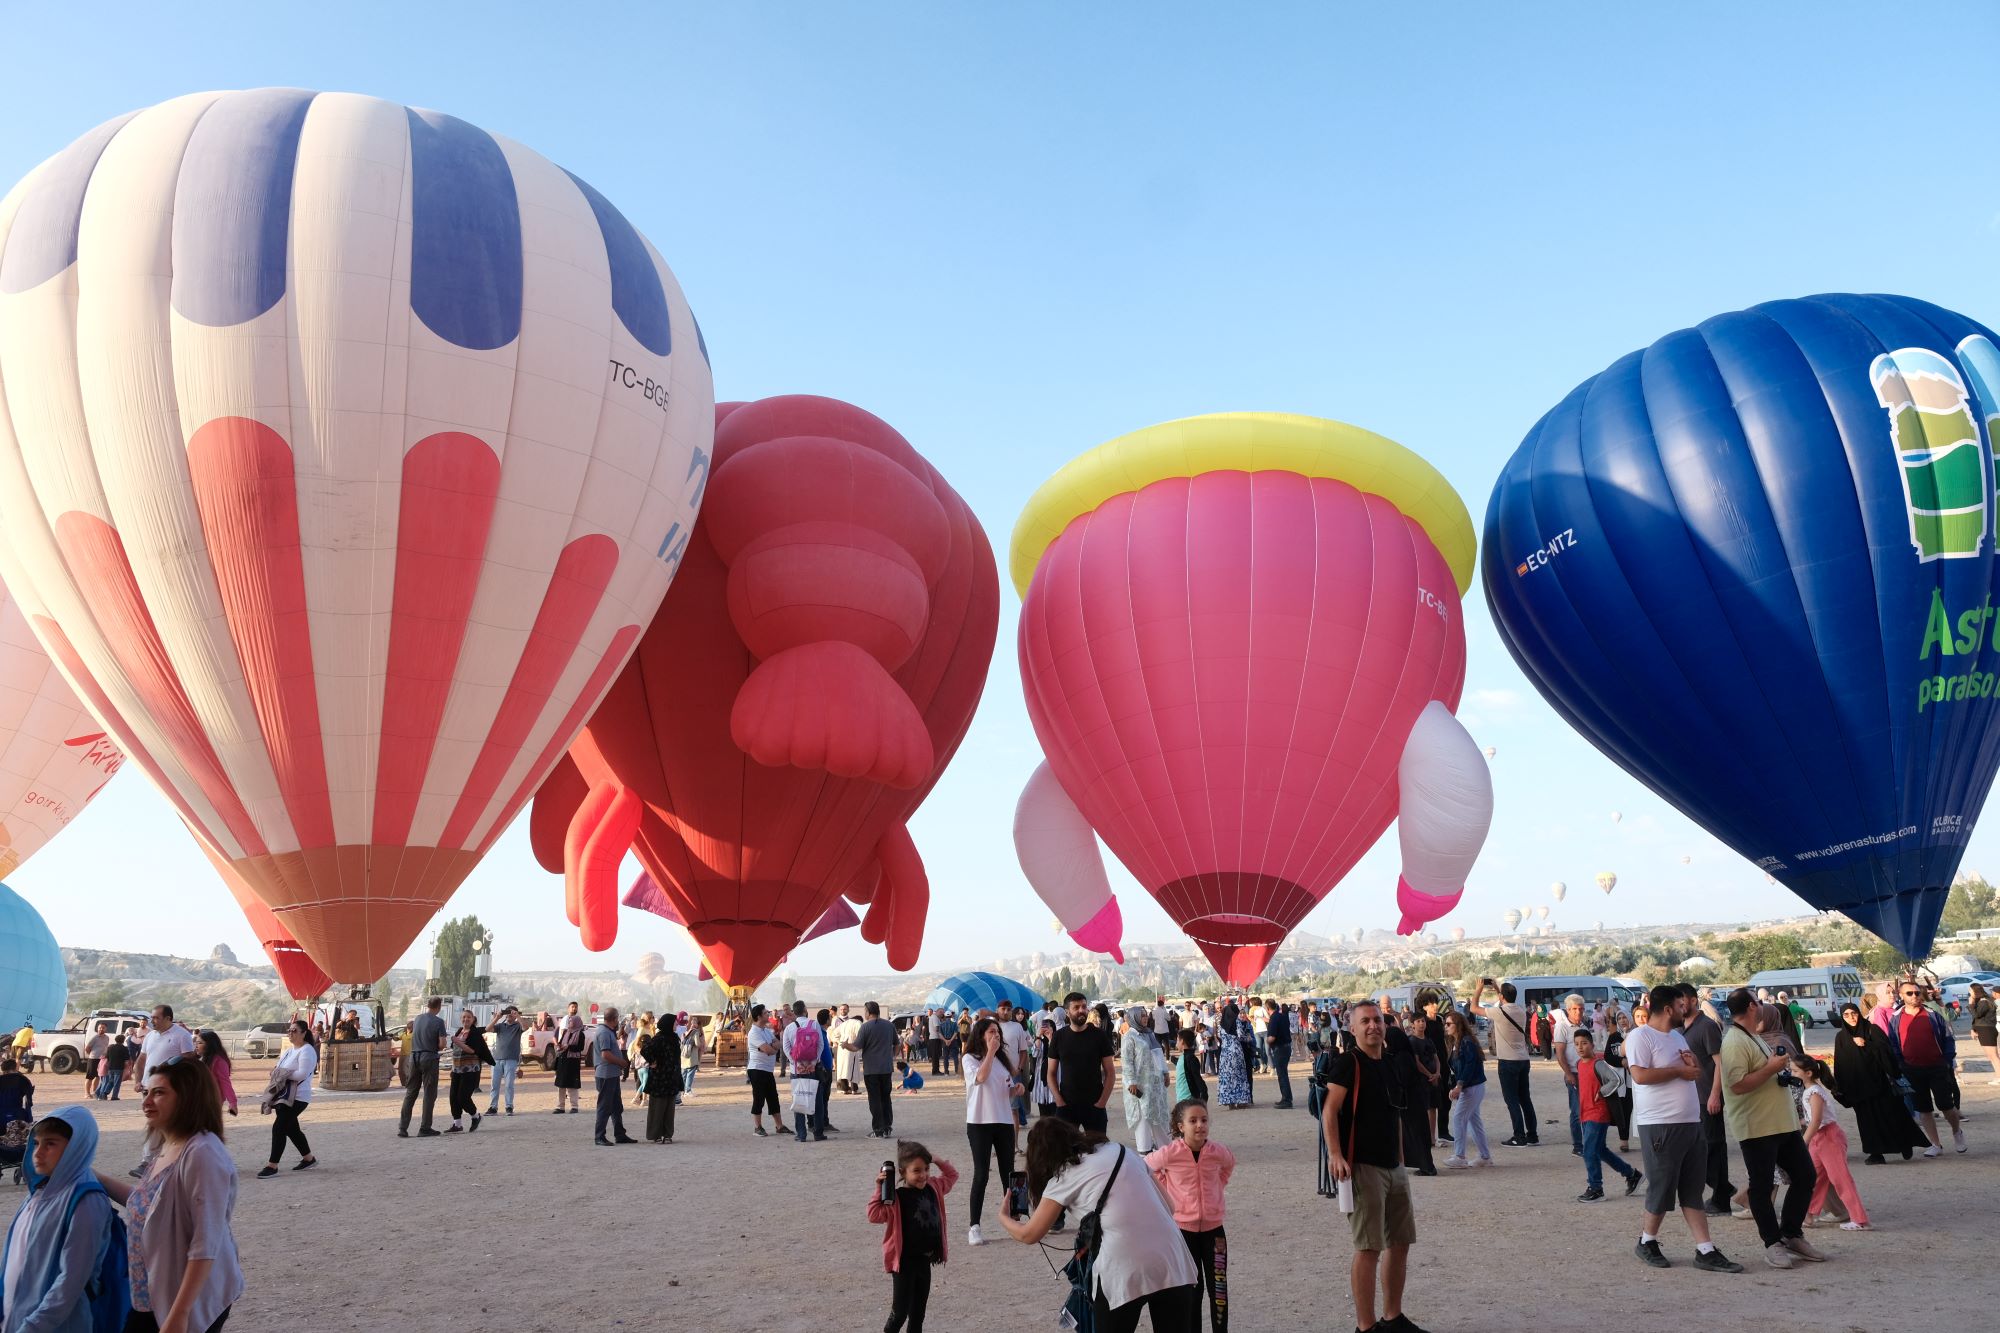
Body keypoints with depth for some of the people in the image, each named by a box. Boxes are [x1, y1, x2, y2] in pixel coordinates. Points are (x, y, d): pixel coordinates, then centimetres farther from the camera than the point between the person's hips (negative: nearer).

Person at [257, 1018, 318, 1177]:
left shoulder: (307, 1051, -13)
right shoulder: (289, 1049, 16)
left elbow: (302, 1074, -22)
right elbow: (282, 1068, 20)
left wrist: (282, 1074, -17)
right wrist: (276, 1073, -2)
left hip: (297, 1097, -10)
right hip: (283, 1095, 10)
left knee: (278, 1128, -12)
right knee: (291, 1128, 15)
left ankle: (272, 1165, -6)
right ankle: (309, 1158, 28)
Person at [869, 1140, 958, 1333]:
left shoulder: (933, 1188, 2)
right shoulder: (896, 1197, -18)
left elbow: (951, 1176, 18)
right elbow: (875, 1215, -26)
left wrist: (938, 1161, 2)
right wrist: (879, 1189, -33)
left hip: (925, 1260, 6)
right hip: (905, 1262, -6)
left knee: (918, 1312, 17)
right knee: (900, 1312, -3)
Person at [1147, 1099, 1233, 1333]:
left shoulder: (1217, 1151, -9)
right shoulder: (1169, 1153, -18)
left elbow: (1230, 1164, 16)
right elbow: (1146, 1167, 1)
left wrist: (1217, 1187, 6)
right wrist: (1165, 1190, -2)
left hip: (1213, 1228, 2)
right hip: (1183, 1228, -2)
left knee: (1218, 1287, 5)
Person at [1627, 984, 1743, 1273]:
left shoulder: (1678, 1036, 17)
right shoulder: (1640, 1036, -11)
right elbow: (1640, 1075, -22)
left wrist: (1691, 1063, 3)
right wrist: (1679, 1070, -15)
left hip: (1691, 1123, 8)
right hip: (1660, 1126, -8)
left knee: (1693, 1190, 9)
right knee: (1662, 1188, 0)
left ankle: (1705, 1251, 11)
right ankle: (1647, 1242, 18)